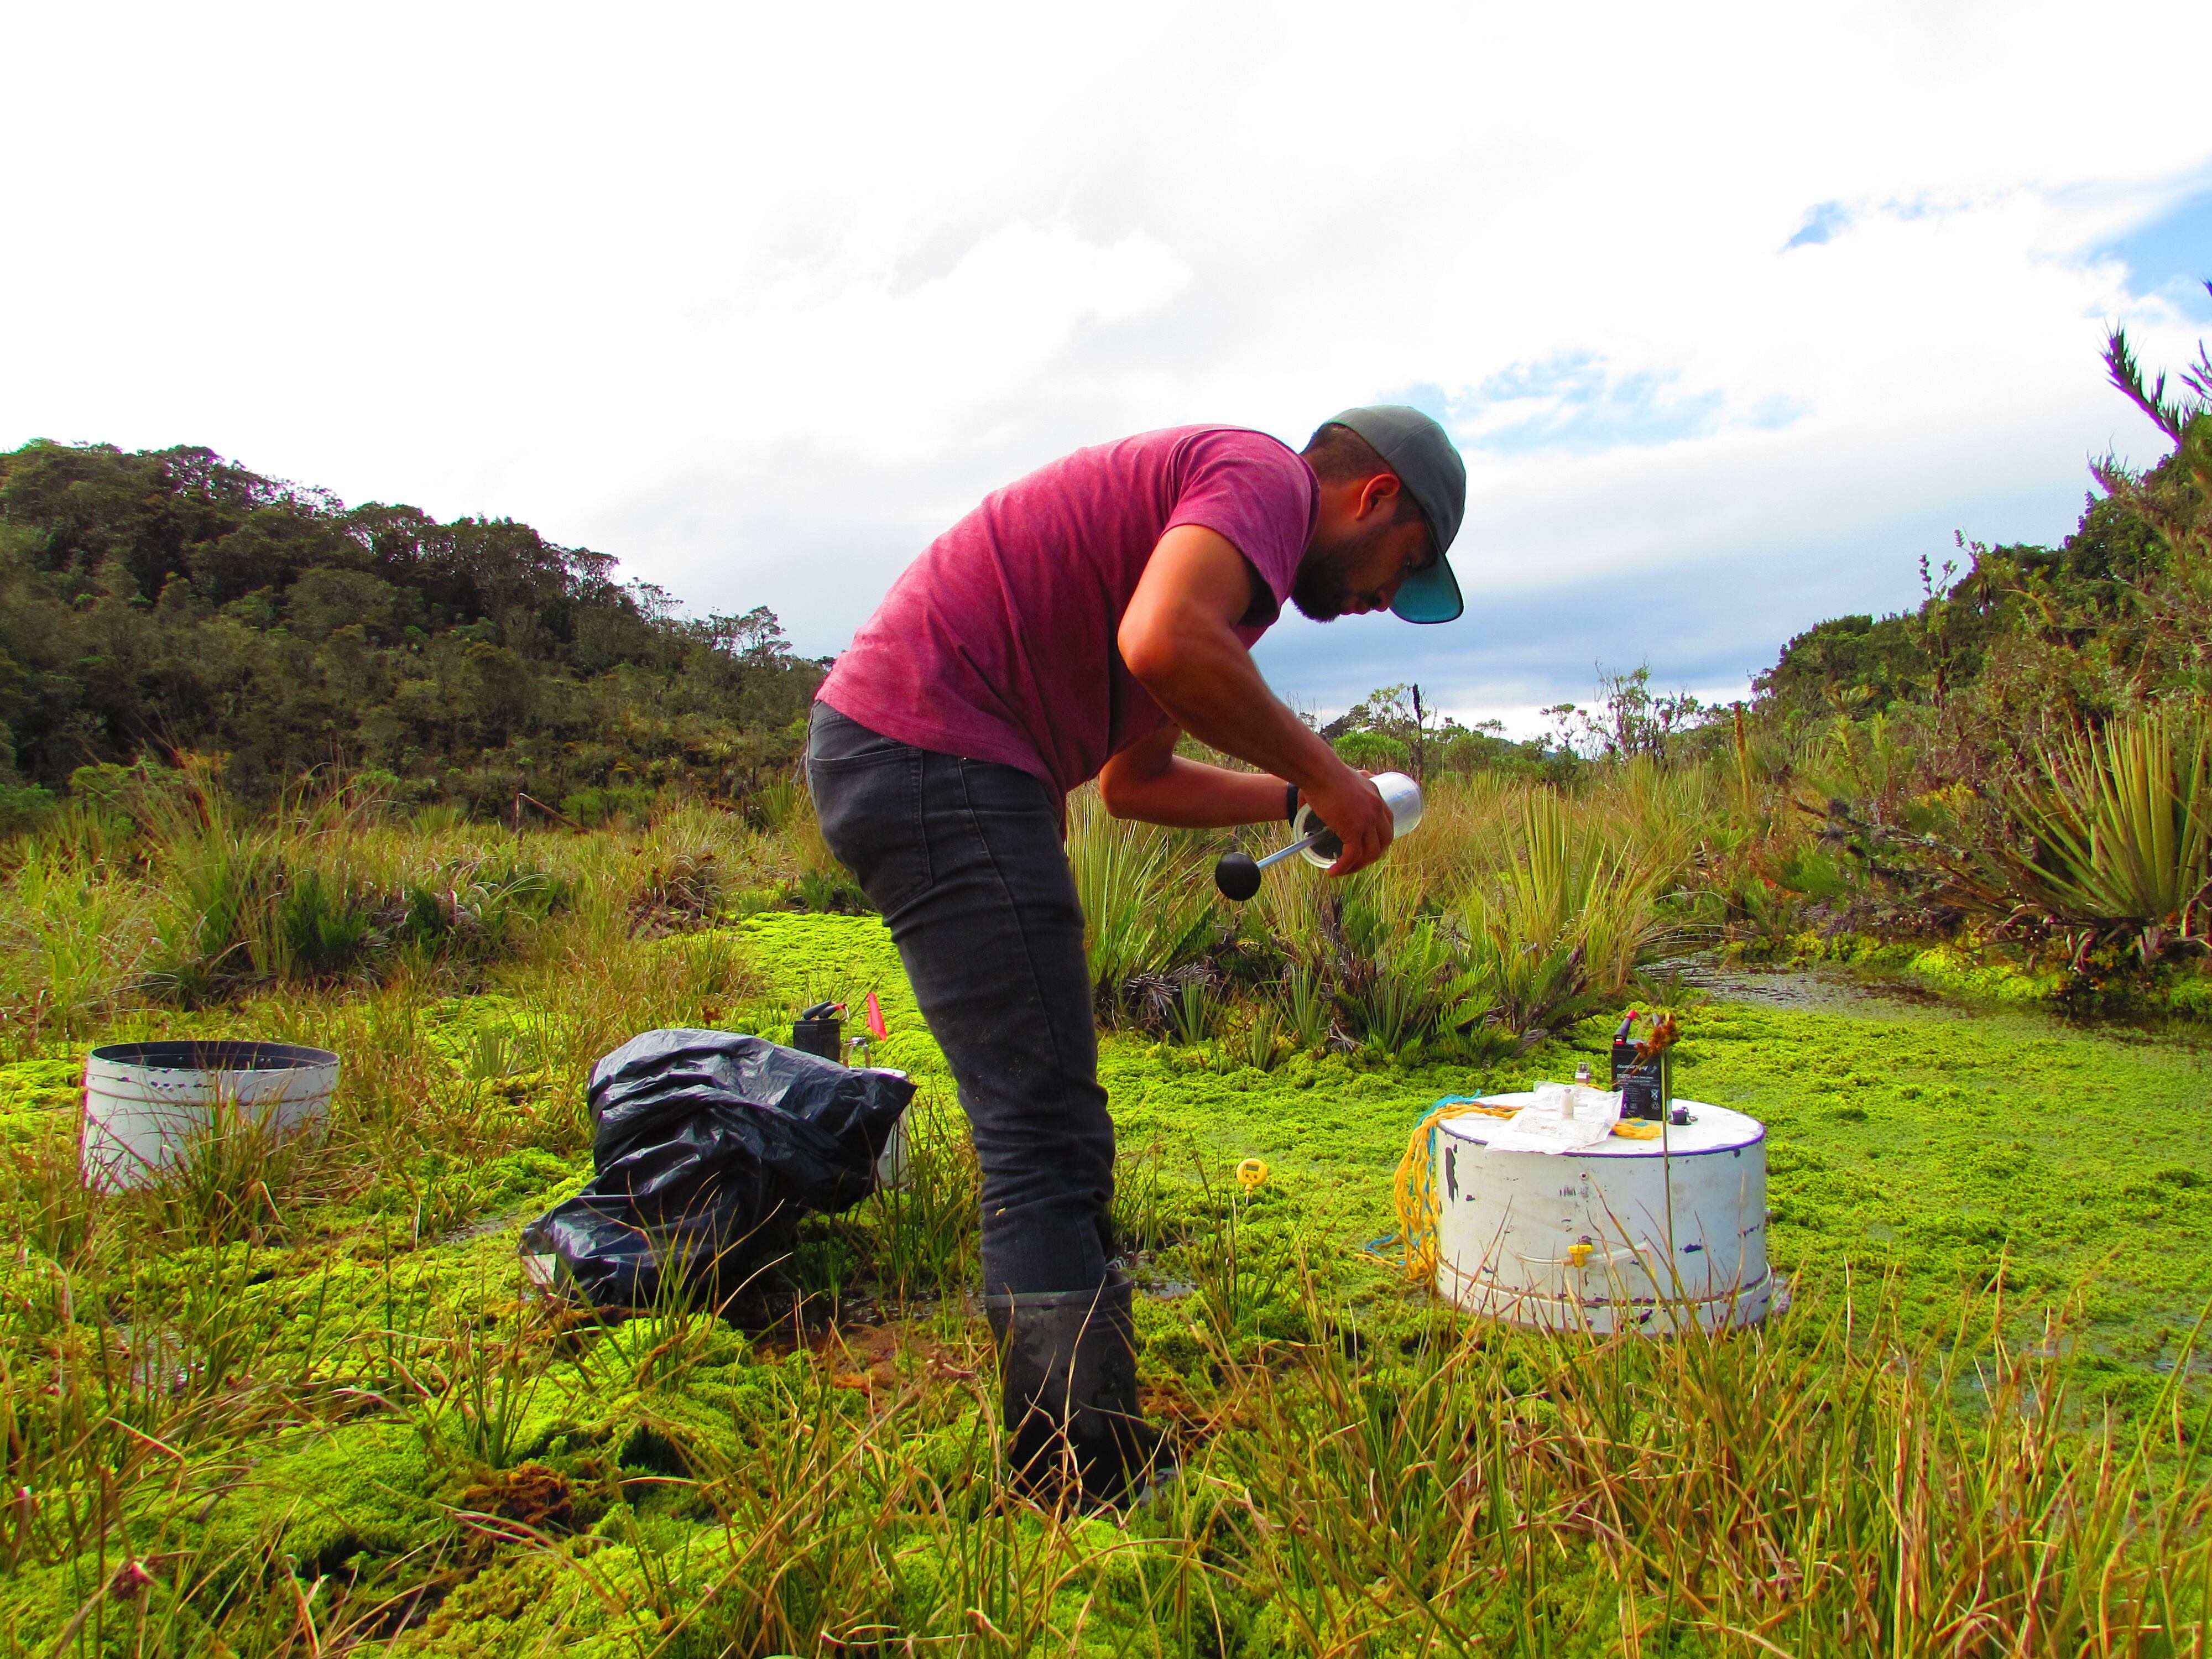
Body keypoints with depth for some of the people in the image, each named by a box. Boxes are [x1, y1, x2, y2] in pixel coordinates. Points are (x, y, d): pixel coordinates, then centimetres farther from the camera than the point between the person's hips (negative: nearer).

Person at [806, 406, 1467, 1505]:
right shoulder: (1265, 476, -5)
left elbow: (1133, 780, 28)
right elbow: (1163, 644, -28)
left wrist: (1295, 797, 21)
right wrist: (1319, 771, -14)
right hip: (935, 755, -11)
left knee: (1047, 1135, 16)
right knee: (1049, 1140, -10)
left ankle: (1092, 1447, 27)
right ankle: (1091, 1488, -4)